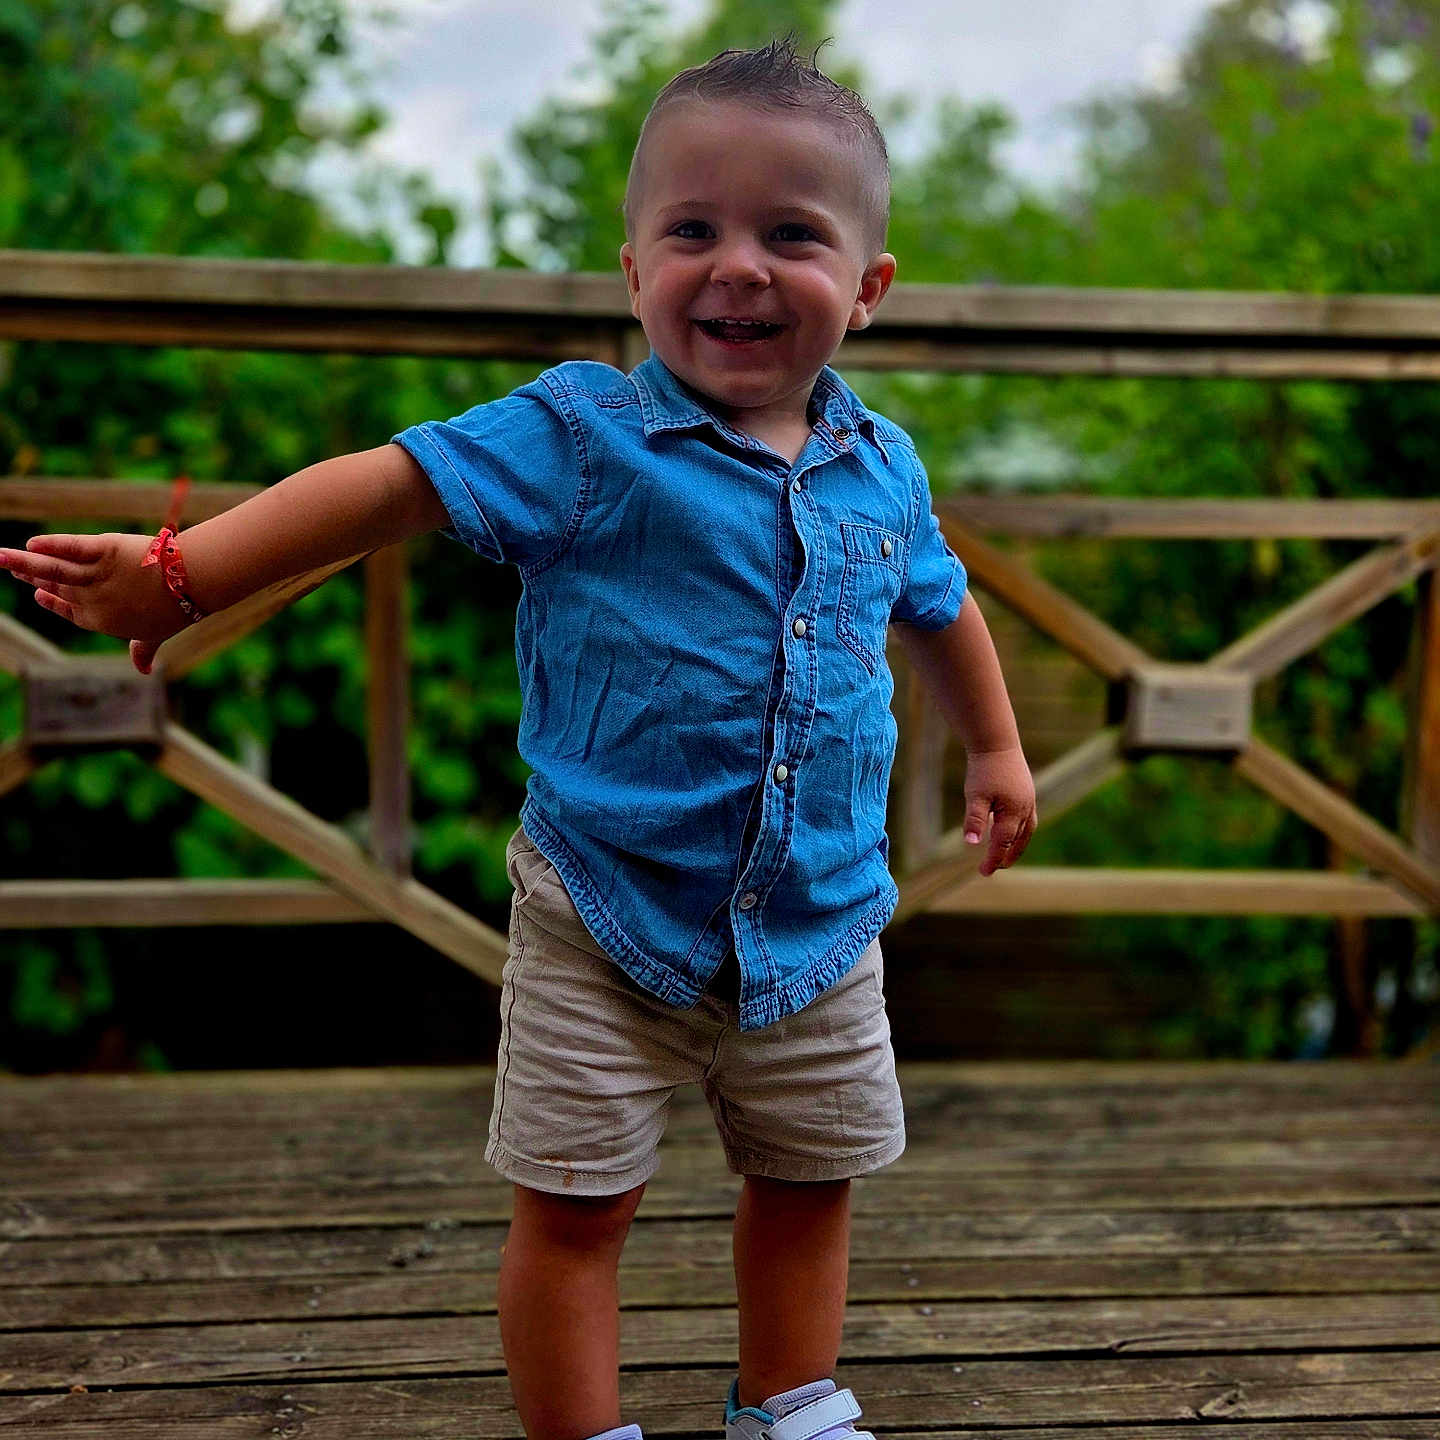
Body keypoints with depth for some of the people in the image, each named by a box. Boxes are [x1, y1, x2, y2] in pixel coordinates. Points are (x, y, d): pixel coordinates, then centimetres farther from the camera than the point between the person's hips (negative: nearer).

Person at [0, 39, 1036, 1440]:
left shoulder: (882, 470, 3)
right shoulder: (585, 435, -13)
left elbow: (938, 601, 21)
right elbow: (394, 481, -19)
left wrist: (995, 747, 30)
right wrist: (186, 568, -28)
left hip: (817, 924, 5)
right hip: (606, 917, -4)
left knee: (807, 1182, 18)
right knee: (573, 1203, 3)